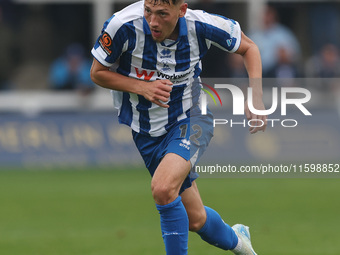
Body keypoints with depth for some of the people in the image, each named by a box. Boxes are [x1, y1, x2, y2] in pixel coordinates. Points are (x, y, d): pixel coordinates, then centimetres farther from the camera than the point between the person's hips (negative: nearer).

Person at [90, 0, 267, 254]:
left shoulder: (200, 26, -19)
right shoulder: (124, 26, -22)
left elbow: (248, 47, 0)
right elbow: (98, 72, -7)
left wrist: (256, 97, -13)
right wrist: (143, 87, -23)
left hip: (190, 120, -2)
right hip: (145, 132, 2)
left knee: (163, 188, -32)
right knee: (196, 220, 9)